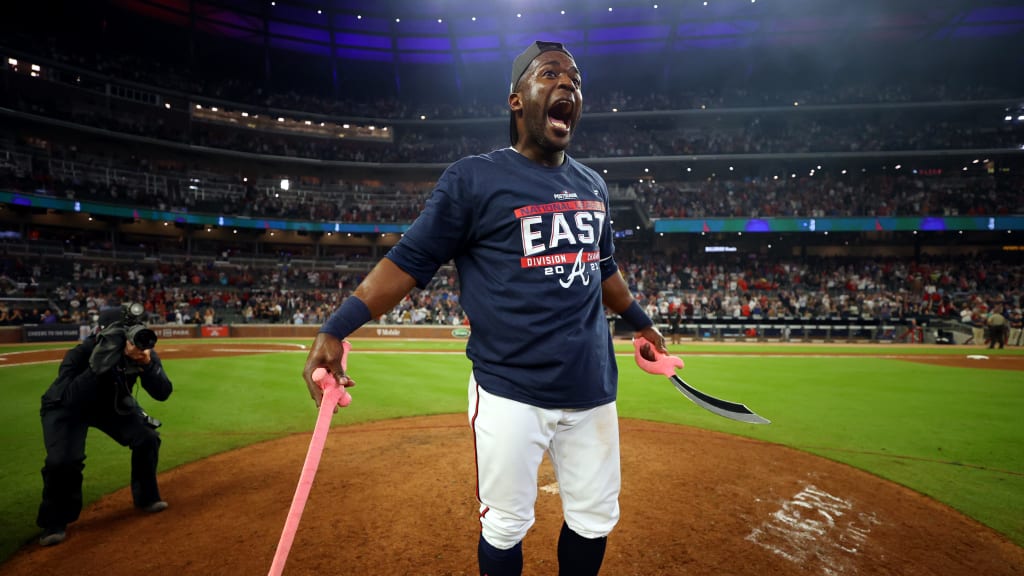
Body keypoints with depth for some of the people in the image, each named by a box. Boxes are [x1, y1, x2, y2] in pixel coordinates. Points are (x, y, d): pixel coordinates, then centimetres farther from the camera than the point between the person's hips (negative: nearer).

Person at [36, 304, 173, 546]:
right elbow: (71, 400, -48)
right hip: (65, 409, -4)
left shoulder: (142, 353, -26)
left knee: (147, 438, -10)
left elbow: (162, 393, -29)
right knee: (64, 460, -24)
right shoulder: (80, 355, -36)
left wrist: (147, 364, -45)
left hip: (112, 404, 4)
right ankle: (55, 522, 4)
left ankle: (146, 498, 15)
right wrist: (98, 366, -55)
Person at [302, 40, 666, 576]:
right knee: (505, 527, 9)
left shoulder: (592, 185, 10)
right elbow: (409, 260, -8)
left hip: (592, 389, 6)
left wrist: (640, 321, 33)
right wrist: (334, 329, -17)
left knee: (594, 522, 16)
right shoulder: (474, 178, -8)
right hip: (509, 395, -5)